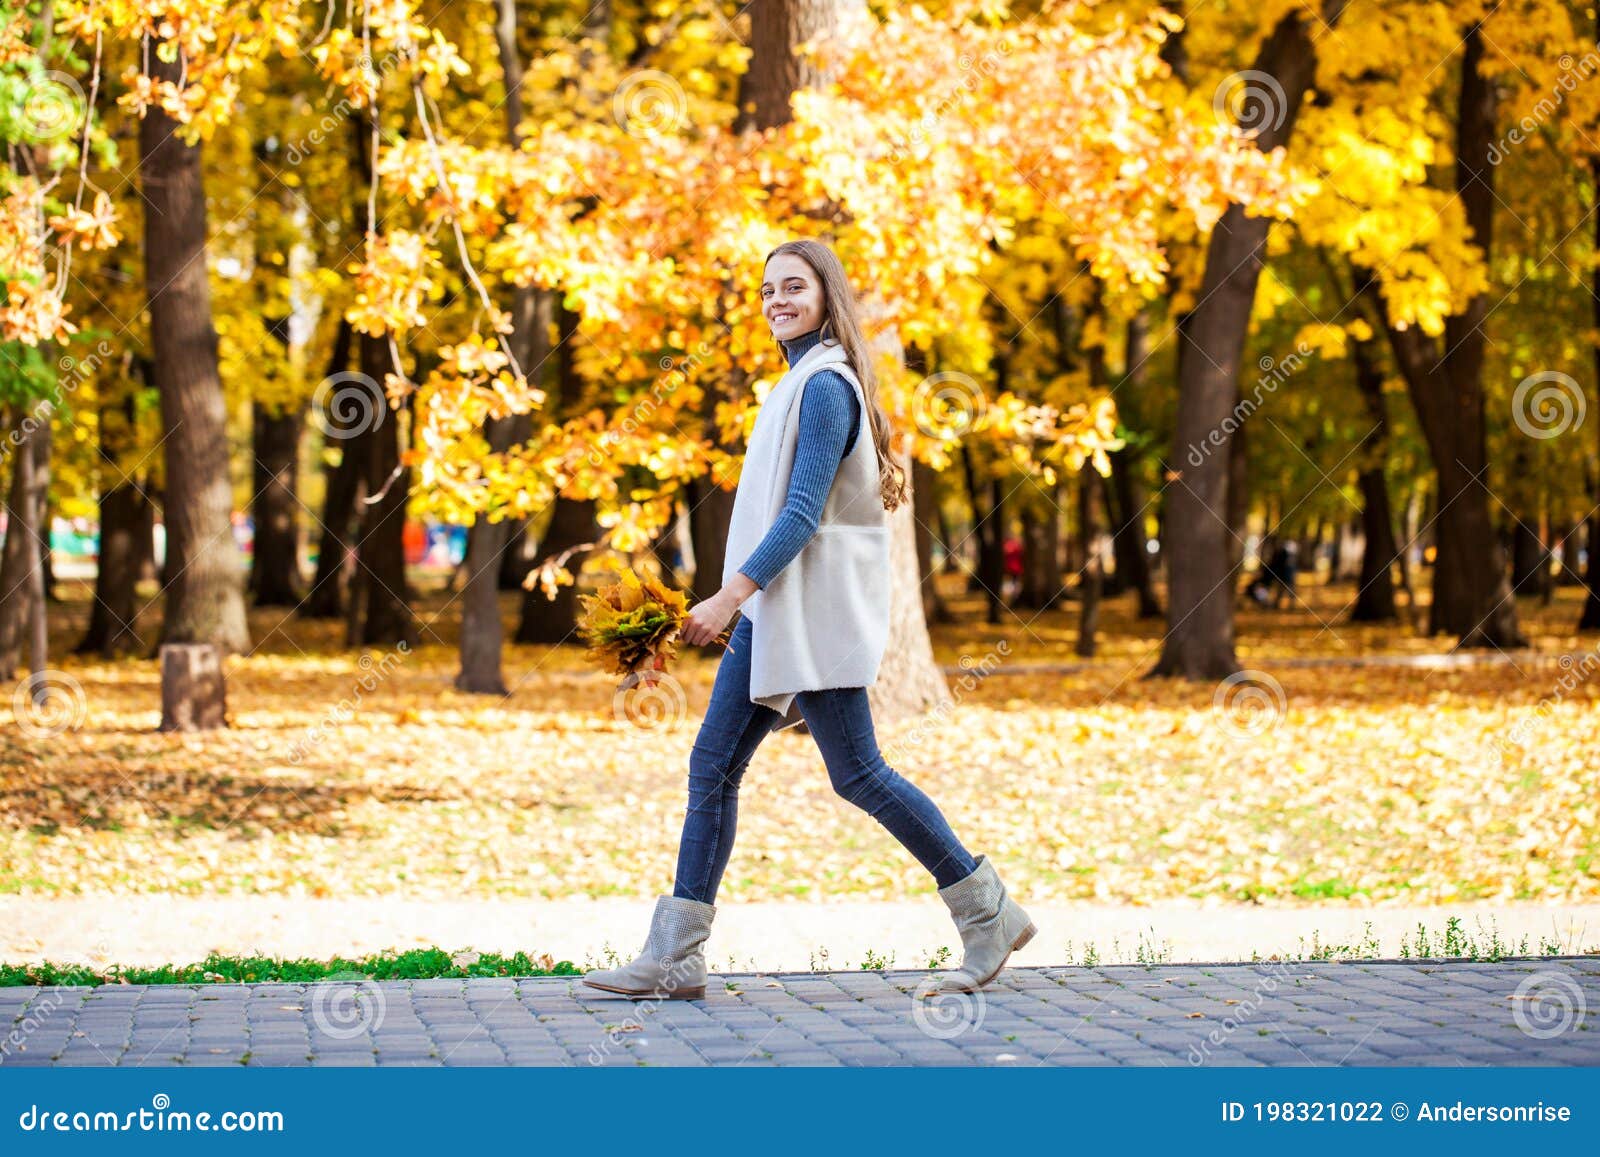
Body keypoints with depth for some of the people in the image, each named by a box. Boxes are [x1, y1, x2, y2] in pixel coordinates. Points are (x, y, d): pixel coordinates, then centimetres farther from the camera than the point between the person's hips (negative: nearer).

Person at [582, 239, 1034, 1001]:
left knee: (858, 775, -5)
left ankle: (988, 914, 7)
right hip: (772, 611, 10)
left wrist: (729, 595, -21)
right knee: (712, 768, 4)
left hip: (813, 613, -10)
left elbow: (803, 512, -19)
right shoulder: (805, 381, 17)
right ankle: (673, 958, 4)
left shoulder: (824, 387, -13)